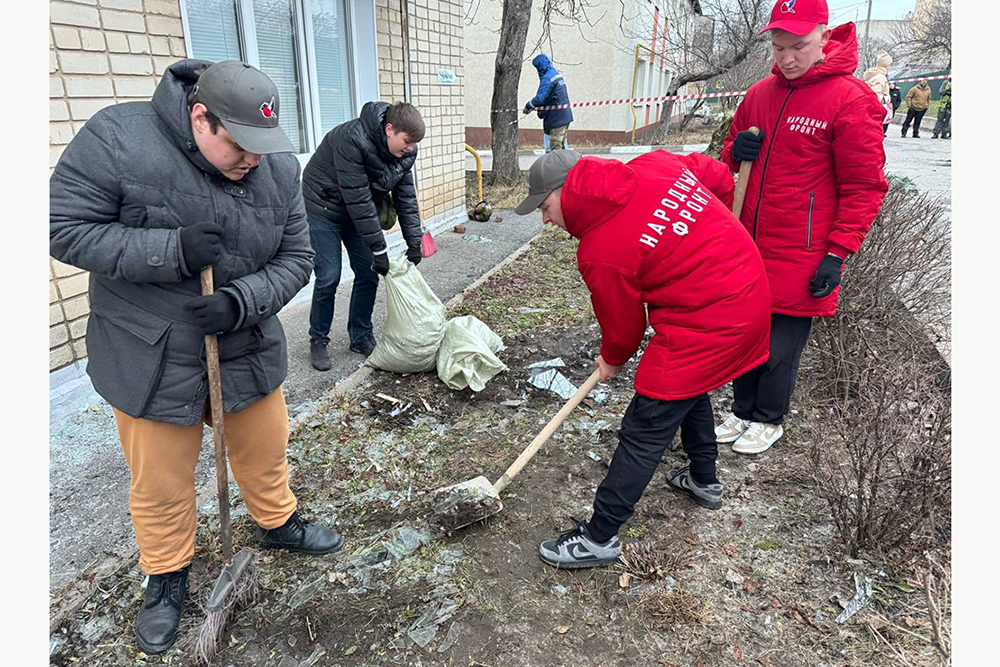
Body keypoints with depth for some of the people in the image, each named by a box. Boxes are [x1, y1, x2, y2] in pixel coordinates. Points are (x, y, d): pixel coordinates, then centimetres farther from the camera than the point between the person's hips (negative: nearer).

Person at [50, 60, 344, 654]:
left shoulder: (279, 166, -7)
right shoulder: (117, 139, -17)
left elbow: (295, 259, -4)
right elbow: (65, 228, -15)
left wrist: (242, 300, -23)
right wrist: (171, 250, -28)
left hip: (249, 348, 3)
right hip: (152, 359, -2)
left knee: (265, 453, 22)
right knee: (160, 483, 13)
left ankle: (280, 523, 51)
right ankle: (168, 574, 41)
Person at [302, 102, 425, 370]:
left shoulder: (405, 151, -10)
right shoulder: (352, 139, -33)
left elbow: (406, 195, -3)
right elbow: (357, 198, -33)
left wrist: (414, 240, -9)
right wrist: (379, 249, -31)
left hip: (358, 213, 7)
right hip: (324, 209, -6)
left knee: (368, 274, 3)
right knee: (328, 277, -7)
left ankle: (361, 337, 18)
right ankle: (318, 341, 11)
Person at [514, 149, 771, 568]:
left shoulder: (601, 252, -19)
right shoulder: (653, 164, 0)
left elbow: (622, 325, -6)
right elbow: (719, 177, 13)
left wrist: (612, 361, 16)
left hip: (704, 326, -10)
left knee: (644, 431, -2)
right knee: (690, 387, 30)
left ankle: (599, 538, 10)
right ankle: (704, 479, 51)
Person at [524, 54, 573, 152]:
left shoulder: (547, 78, -16)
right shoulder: (556, 73, 16)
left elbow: (540, 98, -23)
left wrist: (528, 106, -9)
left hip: (556, 118, -10)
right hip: (565, 116, 10)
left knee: (555, 147, -8)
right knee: (562, 145, 16)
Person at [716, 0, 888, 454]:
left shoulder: (851, 100, -9)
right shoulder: (760, 94, 8)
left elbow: (864, 187, -9)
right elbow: (728, 153, 20)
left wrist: (837, 254, -13)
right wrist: (736, 151, -5)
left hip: (799, 257, -5)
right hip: (748, 247, 5)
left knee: (782, 344, 6)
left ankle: (769, 420, 26)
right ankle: (743, 412, 31)